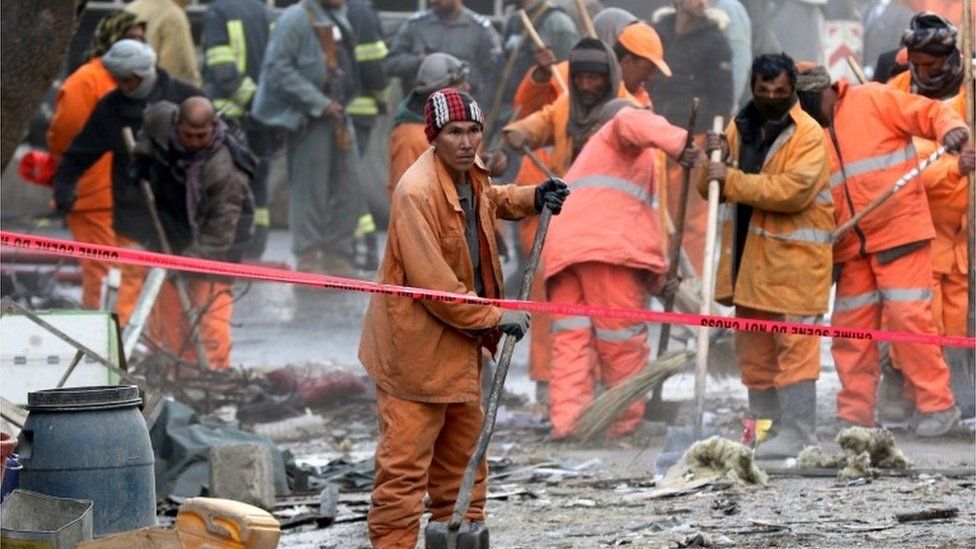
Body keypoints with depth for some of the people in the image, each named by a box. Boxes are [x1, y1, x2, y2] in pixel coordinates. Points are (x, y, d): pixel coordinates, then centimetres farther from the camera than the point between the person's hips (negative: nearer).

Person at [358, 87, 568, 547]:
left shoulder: (471, 173, 3)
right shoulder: (417, 192, -25)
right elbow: (433, 284, -26)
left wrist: (533, 199, 12)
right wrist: (495, 319, -18)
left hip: (461, 344, 9)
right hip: (415, 346, -9)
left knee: (463, 456, 20)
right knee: (404, 463, -8)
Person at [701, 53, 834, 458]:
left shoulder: (808, 133, -8)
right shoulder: (740, 127, 12)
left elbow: (793, 191, -21)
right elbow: (711, 188, 11)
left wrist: (732, 179, -21)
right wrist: (714, 159, -10)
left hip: (794, 258, -7)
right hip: (748, 256, 7)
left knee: (794, 347, -9)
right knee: (753, 349, 11)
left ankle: (797, 434, -8)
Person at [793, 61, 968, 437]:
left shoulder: (872, 100, -3)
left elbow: (930, 113, -4)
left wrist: (952, 128, -25)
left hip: (900, 233, -6)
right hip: (851, 247, 6)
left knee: (909, 317, -11)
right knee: (850, 328, 7)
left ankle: (937, 405, -3)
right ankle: (855, 415, 15)